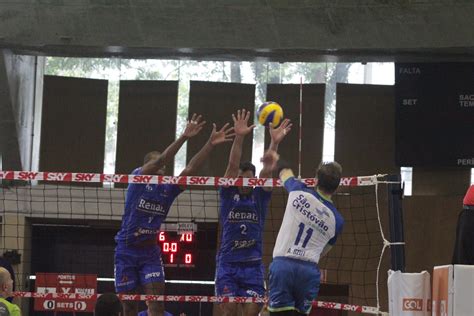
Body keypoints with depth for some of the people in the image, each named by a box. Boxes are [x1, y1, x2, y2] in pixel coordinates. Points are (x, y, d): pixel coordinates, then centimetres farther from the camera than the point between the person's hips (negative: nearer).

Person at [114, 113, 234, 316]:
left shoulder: (168, 189, 3)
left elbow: (190, 169, -9)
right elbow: (160, 160, -22)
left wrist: (210, 144, -22)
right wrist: (184, 137, -34)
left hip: (150, 252, 3)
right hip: (126, 251, -3)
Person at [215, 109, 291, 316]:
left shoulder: (259, 197, 7)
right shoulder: (228, 195, 4)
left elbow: (267, 170, -7)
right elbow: (232, 165, -9)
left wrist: (275, 142, -22)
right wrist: (239, 137, -23)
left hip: (252, 265, 1)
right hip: (227, 263, -1)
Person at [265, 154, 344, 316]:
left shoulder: (300, 193, 0)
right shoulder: (337, 220, 5)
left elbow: (285, 171, 23)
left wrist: (276, 160, 46)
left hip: (282, 264, -2)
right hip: (309, 270, 2)